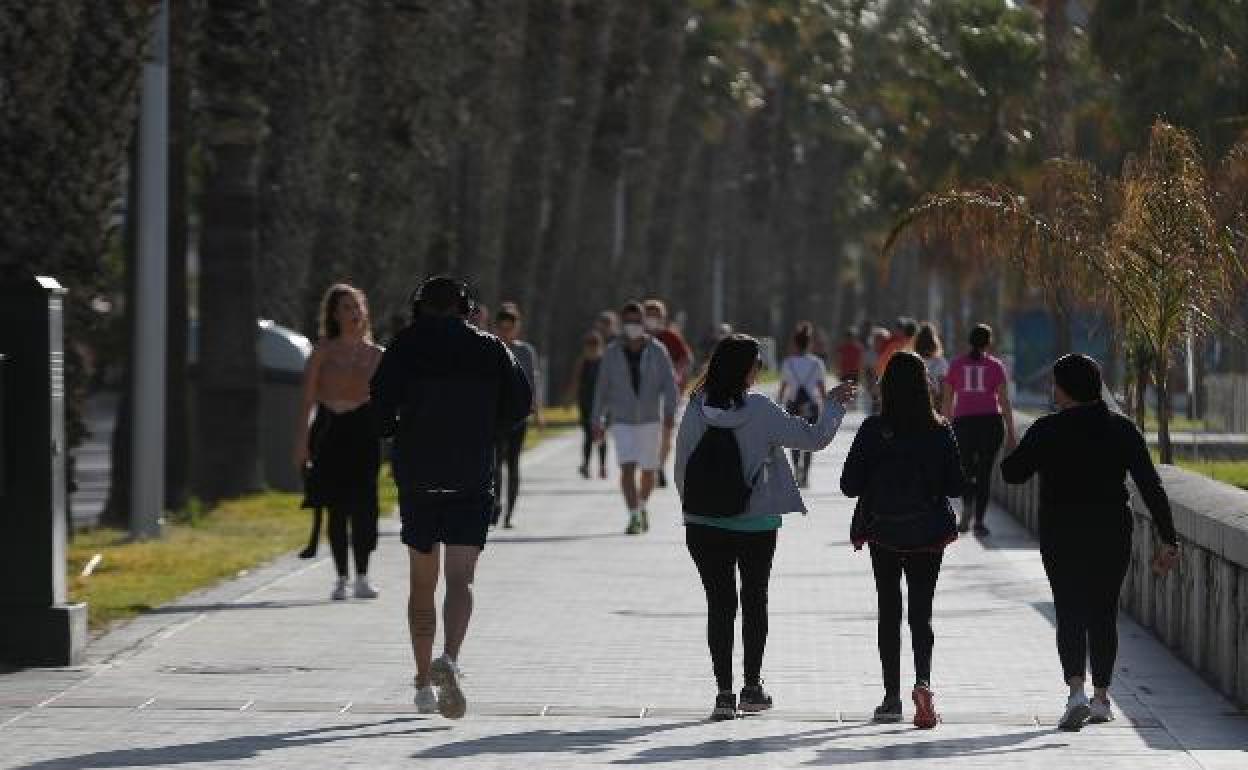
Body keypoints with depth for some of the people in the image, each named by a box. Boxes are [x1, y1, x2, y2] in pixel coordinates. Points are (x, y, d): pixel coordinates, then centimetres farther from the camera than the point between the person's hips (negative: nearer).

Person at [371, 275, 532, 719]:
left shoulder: (406, 346, 0)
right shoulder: (490, 349, 5)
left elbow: (381, 404, -10)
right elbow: (521, 403, 2)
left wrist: (402, 434, 8)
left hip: (417, 478, 0)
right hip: (473, 480, 0)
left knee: (421, 583, 12)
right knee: (460, 579, -4)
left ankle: (424, 682, 16)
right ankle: (449, 661, -29)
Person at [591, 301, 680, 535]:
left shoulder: (657, 350, -7)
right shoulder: (612, 353, -5)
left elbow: (670, 385, -11)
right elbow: (602, 389, 2)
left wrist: (670, 412, -26)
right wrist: (597, 422, 3)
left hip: (650, 420, 1)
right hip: (622, 422, -1)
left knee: (648, 470, 11)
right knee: (628, 469, -17)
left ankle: (642, 507, 39)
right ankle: (634, 518, -20)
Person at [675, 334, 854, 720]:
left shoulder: (697, 410, -6)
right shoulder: (761, 412, -13)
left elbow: (681, 469, 0)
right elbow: (814, 438, -8)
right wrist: (834, 405, 9)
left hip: (705, 525, 1)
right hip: (756, 525, -1)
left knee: (719, 604, 7)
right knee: (754, 601, 15)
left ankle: (724, 692, 3)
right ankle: (752, 688, 20)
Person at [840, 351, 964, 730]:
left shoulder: (873, 430, -12)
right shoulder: (940, 431, -8)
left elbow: (850, 485, -10)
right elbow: (956, 485, -4)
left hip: (883, 532, -1)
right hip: (929, 534, 1)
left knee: (889, 613, 12)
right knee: (921, 613, 7)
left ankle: (892, 696, 12)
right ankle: (923, 681, -18)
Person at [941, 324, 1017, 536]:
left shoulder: (956, 365, 7)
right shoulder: (996, 366, 3)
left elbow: (947, 400, 7)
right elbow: (1004, 401, -3)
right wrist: (1011, 433, 0)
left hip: (963, 423, 1)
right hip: (991, 422, -1)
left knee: (967, 471, 13)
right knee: (984, 472, 6)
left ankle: (967, 506, -14)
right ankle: (979, 520, 1)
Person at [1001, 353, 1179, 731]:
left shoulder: (1047, 431, -9)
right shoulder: (1122, 429, -1)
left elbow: (1012, 472, -2)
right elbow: (1151, 486, -5)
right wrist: (1168, 539, -4)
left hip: (1061, 536, -2)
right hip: (1113, 534, 2)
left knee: (1070, 614, 1)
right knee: (1103, 614, 14)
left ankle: (1076, 690, -19)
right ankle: (1101, 697, 16)